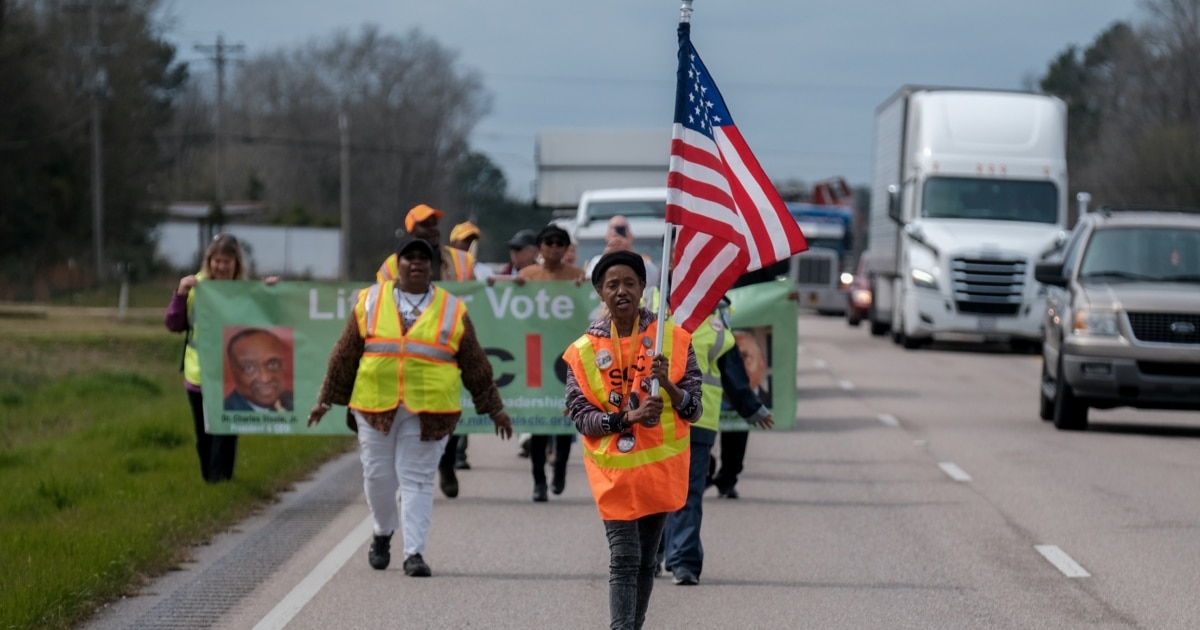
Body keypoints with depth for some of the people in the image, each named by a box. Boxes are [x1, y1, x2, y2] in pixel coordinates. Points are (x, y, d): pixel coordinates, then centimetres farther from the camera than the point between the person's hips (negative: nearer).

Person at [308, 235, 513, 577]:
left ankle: (414, 552, 0)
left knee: (417, 480, -3)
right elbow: (344, 356, 14)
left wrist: (495, 409, 15)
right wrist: (326, 400, 16)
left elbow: (475, 365, 13)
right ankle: (383, 532, 32)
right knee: (377, 475, 7)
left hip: (429, 410, -1)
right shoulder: (370, 302, 9)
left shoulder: (452, 311, 7)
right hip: (376, 406, 1)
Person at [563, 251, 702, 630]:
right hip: (614, 469, -2)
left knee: (646, 560, 9)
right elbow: (581, 417, -5)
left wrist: (667, 384, -21)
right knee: (624, 558, -12)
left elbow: (694, 410, -2)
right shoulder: (584, 350, -1)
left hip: (660, 466, 2)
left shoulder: (672, 339, 0)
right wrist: (628, 417, -20)